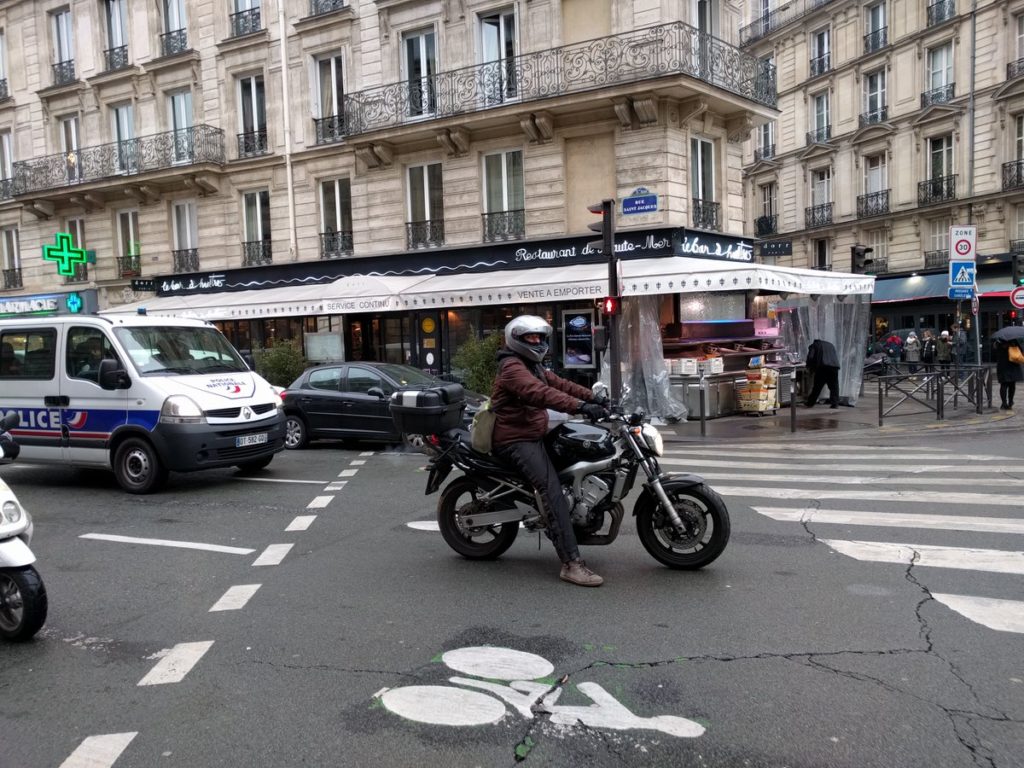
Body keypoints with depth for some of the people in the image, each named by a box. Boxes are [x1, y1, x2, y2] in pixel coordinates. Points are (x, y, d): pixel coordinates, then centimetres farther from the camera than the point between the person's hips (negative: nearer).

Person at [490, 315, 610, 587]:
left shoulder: (533, 366, 20)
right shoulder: (512, 367, -16)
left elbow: (560, 384, 14)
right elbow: (540, 393, -32)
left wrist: (594, 397, 0)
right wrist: (581, 407, -42)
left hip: (532, 436, 11)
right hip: (516, 441, -11)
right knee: (553, 491, -23)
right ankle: (571, 563, -29)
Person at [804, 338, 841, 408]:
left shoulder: (814, 345, 16)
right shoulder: (830, 344, 31)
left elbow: (810, 357, 1)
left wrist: (809, 368, 14)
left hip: (822, 366, -4)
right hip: (834, 366, 4)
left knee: (817, 386, 3)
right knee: (834, 386, 9)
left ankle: (810, 403, 11)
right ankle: (835, 403, 3)